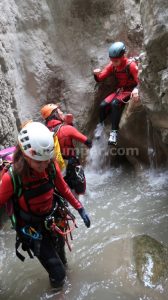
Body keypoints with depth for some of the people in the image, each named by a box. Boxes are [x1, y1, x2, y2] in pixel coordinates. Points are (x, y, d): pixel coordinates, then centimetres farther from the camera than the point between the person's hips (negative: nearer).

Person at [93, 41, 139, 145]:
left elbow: (139, 80, -21)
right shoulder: (112, 66, -2)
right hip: (119, 90, 5)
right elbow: (100, 78, 0)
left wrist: (136, 89, -43)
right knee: (103, 105, -16)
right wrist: (96, 74, -25)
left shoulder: (131, 65, -17)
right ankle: (101, 124, 13)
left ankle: (114, 131, -31)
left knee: (115, 103, -33)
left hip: (129, 90, -5)